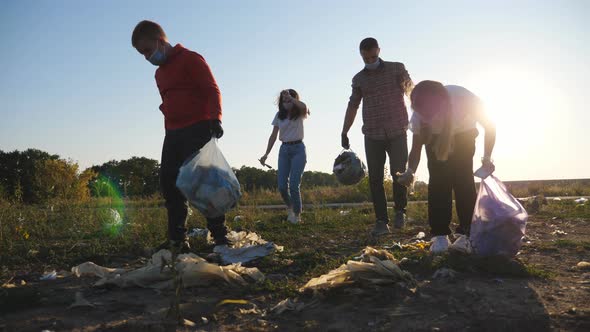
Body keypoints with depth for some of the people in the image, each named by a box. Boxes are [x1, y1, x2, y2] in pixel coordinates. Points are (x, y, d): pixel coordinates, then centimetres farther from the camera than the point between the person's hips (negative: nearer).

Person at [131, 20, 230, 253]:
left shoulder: (190, 59, -3)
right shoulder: (159, 74, 22)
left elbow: (212, 90, -12)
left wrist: (215, 118, -26)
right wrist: (169, 130, 17)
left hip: (197, 130, -8)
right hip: (173, 133, 8)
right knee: (169, 183, 4)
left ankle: (219, 236, -2)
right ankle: (177, 239, 10)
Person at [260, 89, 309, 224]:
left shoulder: (299, 114, -1)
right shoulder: (279, 115, 7)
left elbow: (304, 107, -28)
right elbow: (273, 136, 6)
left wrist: (290, 97, -33)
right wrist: (266, 154, 0)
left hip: (298, 149, -3)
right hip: (284, 149, 3)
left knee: (293, 185, -12)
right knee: (282, 186, -3)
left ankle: (297, 214, 4)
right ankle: (289, 208, 24)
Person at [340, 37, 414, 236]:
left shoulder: (396, 69, 4)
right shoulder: (359, 79, 11)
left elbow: (411, 90, 0)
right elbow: (353, 105, 16)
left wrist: (406, 85, -22)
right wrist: (344, 132, 11)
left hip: (397, 133, -2)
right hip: (372, 136, 2)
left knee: (399, 173, -6)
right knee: (375, 179, -1)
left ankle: (400, 211, 19)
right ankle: (381, 222, 4)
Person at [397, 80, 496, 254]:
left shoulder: (462, 98, -41)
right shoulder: (419, 115, -36)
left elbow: (489, 126, -24)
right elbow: (416, 148, -24)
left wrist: (487, 158, -30)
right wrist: (410, 171, -43)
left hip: (464, 134, -1)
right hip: (435, 138, 1)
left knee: (463, 179, -13)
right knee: (438, 181, -12)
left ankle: (466, 235, -7)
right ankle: (440, 235, -5)